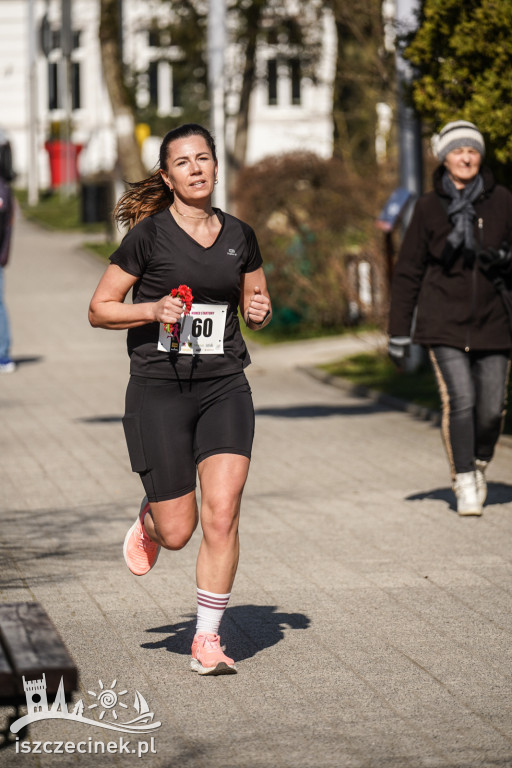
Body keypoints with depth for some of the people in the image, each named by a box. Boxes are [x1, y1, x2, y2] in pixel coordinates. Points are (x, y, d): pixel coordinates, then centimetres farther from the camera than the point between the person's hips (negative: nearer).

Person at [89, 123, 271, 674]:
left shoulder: (239, 236, 7)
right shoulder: (148, 235, -4)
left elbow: (256, 300, 22)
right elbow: (100, 309, 0)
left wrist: (260, 310, 0)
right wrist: (153, 309, -16)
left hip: (224, 386, 3)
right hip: (160, 387, -2)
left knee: (221, 515, -12)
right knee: (178, 533, 0)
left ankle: (207, 641, 1)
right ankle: (150, 519, 38)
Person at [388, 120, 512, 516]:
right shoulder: (429, 207, 1)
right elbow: (408, 272, 5)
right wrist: (399, 331, 3)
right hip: (444, 323, -1)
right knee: (460, 399, -16)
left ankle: (480, 466, 29)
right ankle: (464, 484, -3)